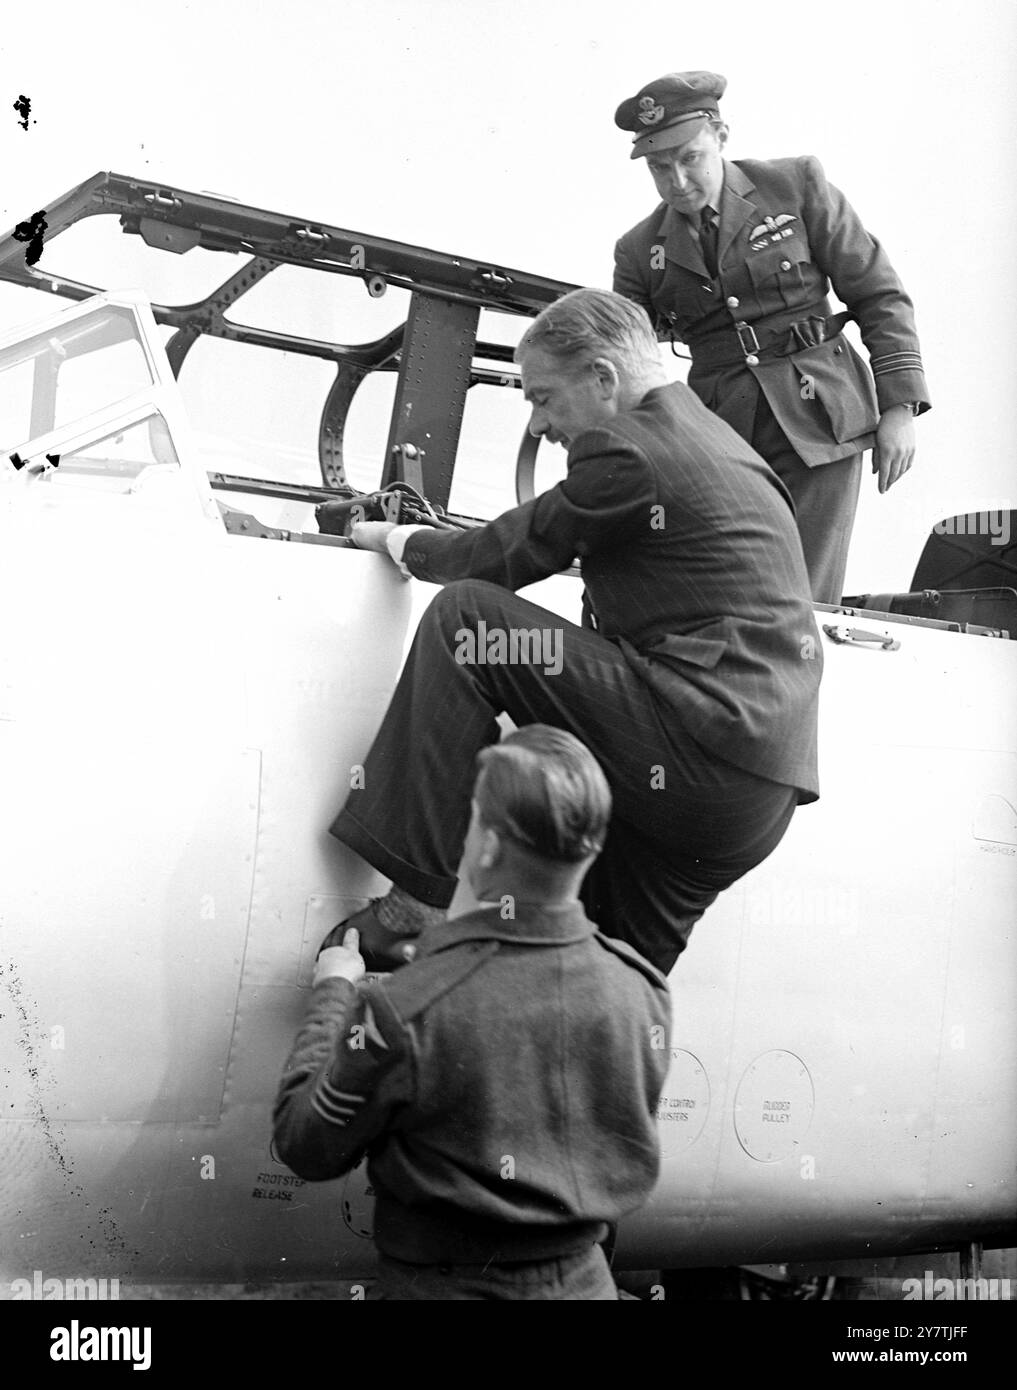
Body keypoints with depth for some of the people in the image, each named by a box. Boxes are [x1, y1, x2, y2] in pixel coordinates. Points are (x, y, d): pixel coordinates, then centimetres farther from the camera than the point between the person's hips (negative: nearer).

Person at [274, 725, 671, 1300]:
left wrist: (334, 994, 0)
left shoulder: (404, 1013, -26)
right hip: (583, 1277, 4)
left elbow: (307, 1148, -12)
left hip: (446, 1284, -4)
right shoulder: (643, 995, -13)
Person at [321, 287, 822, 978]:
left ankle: (427, 899, -11)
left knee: (464, 617, -9)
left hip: (706, 743, -10)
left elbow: (504, 557, 1)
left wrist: (399, 540, 20)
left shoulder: (629, 452, -7)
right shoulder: (717, 440, 23)